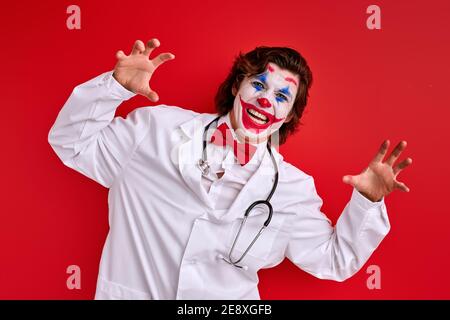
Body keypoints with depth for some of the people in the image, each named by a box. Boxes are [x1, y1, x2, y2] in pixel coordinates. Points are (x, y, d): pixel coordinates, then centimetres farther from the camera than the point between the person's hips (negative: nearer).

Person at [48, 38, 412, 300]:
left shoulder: (292, 188, 3)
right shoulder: (158, 129, -1)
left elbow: (334, 259, 8)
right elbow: (73, 143, 4)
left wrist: (368, 202, -7)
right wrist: (115, 85, -10)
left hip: (229, 295, 0)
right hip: (133, 290, 1)